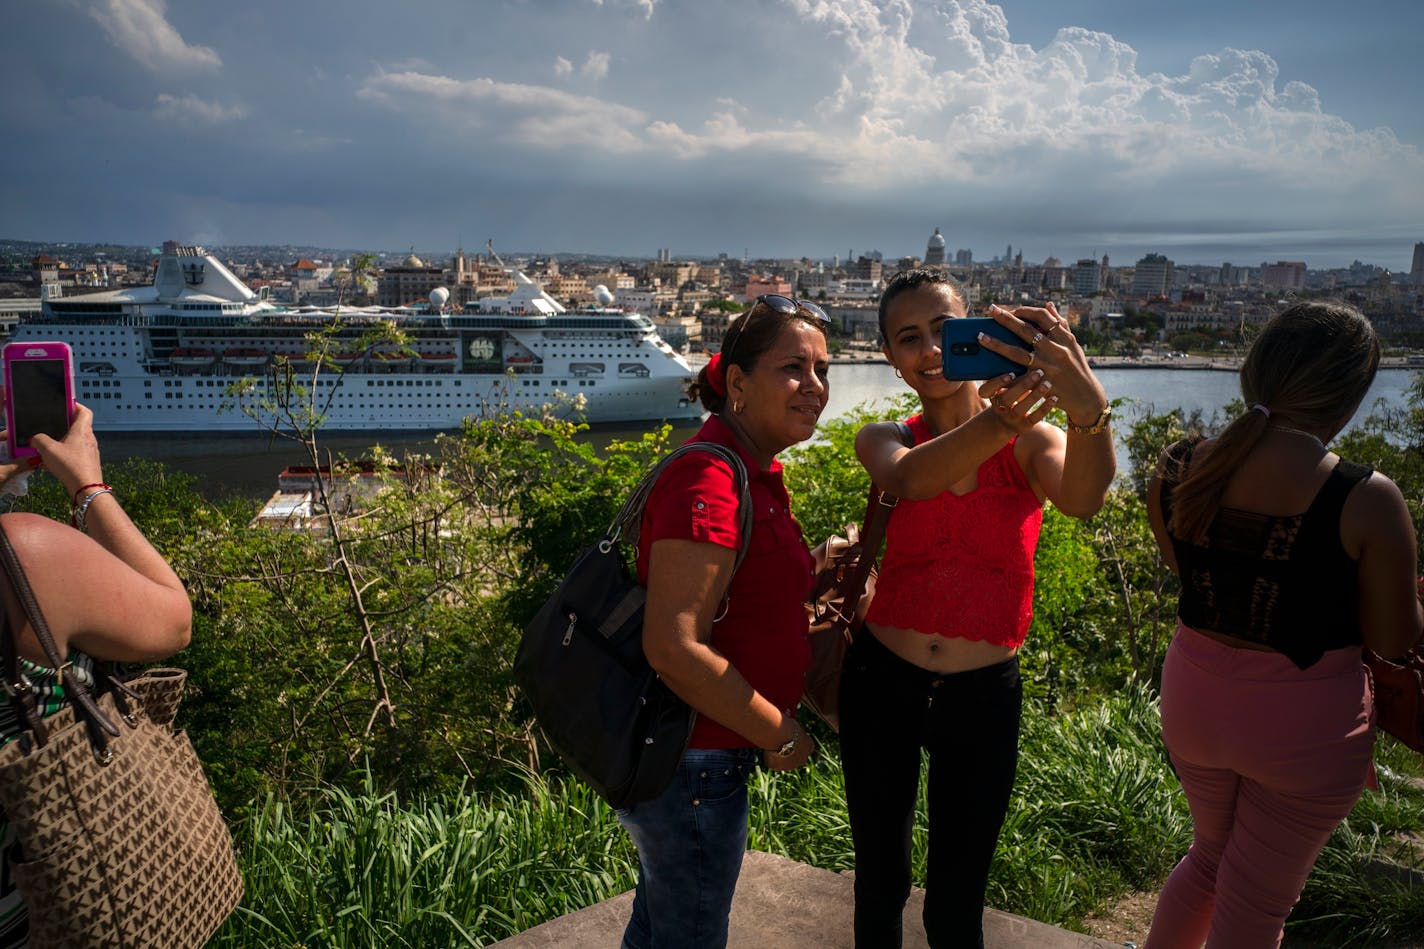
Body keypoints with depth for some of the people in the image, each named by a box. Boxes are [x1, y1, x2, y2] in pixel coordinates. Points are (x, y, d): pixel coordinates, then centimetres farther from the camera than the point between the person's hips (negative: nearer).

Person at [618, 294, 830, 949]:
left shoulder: (756, 471, 8)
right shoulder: (709, 482, -26)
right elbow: (674, 648, -30)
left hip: (691, 754, 10)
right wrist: (779, 735, -18)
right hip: (694, 763, -10)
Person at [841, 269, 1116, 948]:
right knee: (879, 883, 17)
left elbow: (1081, 499, -28)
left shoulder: (1031, 439, -5)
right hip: (882, 684, 1)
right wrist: (1001, 418, -50)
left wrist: (1088, 408, -51)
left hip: (983, 694, 0)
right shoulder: (884, 440, -3)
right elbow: (911, 478, -29)